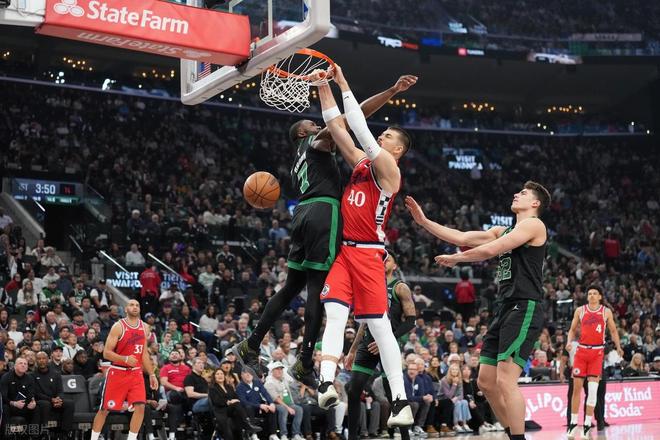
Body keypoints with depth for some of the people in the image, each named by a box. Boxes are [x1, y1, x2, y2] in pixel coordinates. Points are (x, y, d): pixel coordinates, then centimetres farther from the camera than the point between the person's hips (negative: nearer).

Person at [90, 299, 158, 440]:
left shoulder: (144, 328, 7)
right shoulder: (118, 327, -11)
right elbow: (106, 353, -14)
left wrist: (152, 374, 12)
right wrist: (125, 359, -28)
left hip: (136, 373, 4)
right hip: (117, 372, -4)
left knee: (140, 407, -10)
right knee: (105, 409, 3)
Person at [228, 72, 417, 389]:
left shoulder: (298, 163, 32)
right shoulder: (316, 141, 7)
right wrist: (392, 92, -12)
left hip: (302, 214, 9)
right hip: (323, 212, -9)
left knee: (292, 287, 15)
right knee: (318, 288, -9)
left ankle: (251, 346, 15)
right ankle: (304, 364, -10)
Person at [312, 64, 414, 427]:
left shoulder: (388, 169, -4)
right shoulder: (361, 162, 17)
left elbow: (361, 130, -12)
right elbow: (336, 127, 15)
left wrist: (344, 85, -8)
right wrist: (324, 86, 7)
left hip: (368, 253, -6)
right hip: (344, 250, 6)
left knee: (379, 326, -5)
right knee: (334, 314, -14)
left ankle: (400, 401, 0)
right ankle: (327, 383, -27)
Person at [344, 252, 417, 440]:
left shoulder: (400, 287, 0)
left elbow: (411, 320, -8)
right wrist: (352, 351, 20)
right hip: (368, 344, 6)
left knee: (392, 394, -6)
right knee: (352, 391, -3)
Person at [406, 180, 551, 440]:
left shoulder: (533, 224, -4)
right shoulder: (503, 231, 23)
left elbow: (490, 250, -12)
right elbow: (462, 238, 19)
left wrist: (455, 259, 1)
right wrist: (424, 221, 15)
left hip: (525, 309, -10)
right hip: (506, 309, 10)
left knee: (506, 380, -18)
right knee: (486, 381, 8)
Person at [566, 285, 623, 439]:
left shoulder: (606, 312, 4)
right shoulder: (580, 310, 6)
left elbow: (613, 331, 11)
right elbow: (572, 330, 11)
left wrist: (618, 347, -3)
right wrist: (569, 342, -8)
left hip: (597, 351, -1)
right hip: (582, 350, 1)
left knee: (593, 388, -8)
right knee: (577, 387, 1)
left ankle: (588, 424, -3)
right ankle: (573, 423, 10)